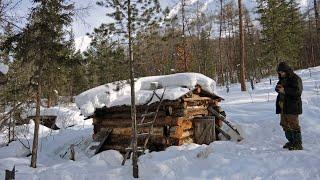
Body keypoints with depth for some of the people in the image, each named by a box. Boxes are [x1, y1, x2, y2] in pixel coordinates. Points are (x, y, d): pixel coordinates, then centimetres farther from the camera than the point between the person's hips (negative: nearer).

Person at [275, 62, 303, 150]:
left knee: (294, 125, -5)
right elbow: (278, 88, 25)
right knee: (285, 124, 14)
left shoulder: (295, 79, -10)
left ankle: (298, 144, 3)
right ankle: (291, 141, 26)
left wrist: (285, 90, -23)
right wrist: (278, 88, 1)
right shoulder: (282, 79, 15)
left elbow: (298, 91, -19)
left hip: (292, 106, -9)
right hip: (283, 106, 9)